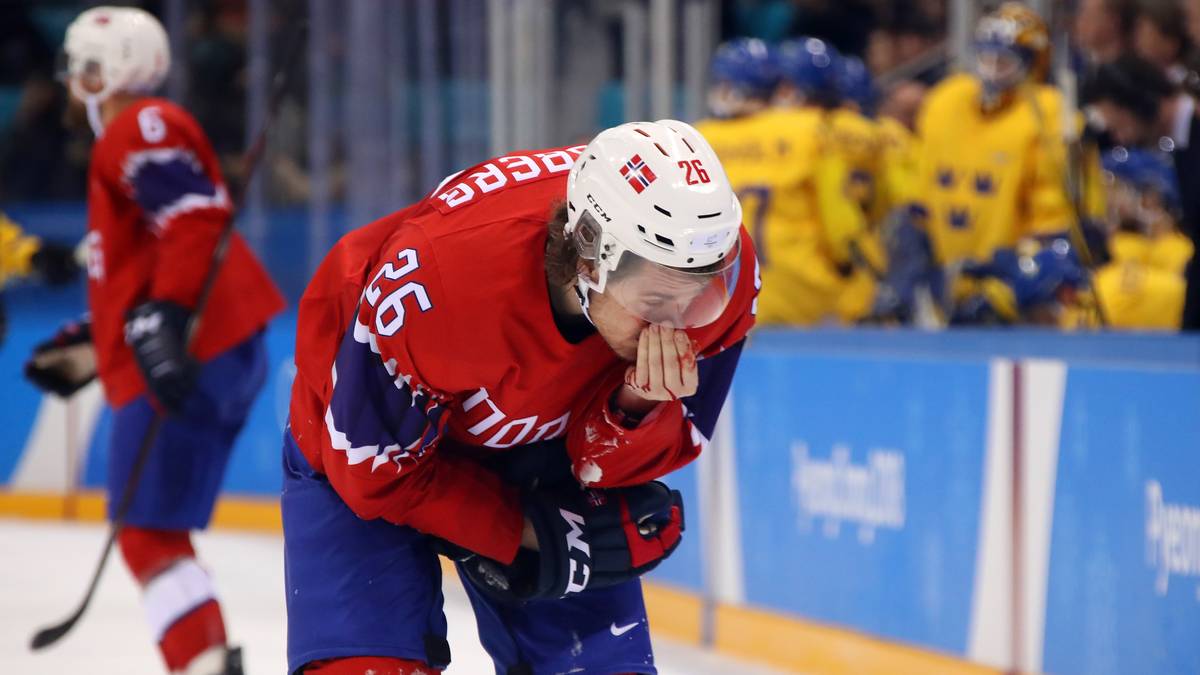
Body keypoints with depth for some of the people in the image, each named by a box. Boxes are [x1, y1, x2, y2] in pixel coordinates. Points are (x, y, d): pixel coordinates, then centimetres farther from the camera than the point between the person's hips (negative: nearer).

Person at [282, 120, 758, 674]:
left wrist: (641, 405, -36)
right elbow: (375, 465, -23)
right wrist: (532, 536, -18)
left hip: (540, 451, 4)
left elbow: (607, 462, -14)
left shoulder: (719, 273, -27)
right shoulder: (436, 280, -40)